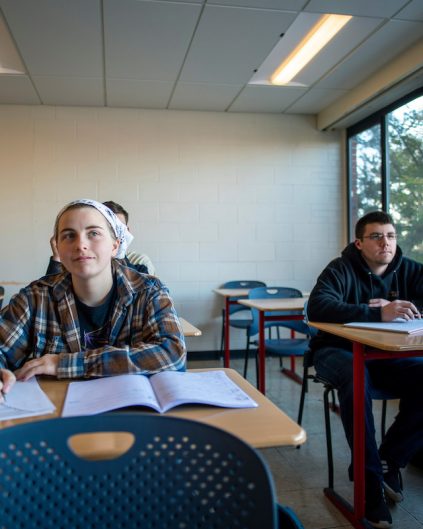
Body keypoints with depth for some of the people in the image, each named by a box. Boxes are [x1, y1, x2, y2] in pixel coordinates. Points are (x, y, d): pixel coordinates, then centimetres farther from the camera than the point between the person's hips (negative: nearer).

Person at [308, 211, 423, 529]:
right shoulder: (341, 270, -12)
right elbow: (316, 308, -32)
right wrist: (378, 314, -42)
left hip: (387, 356, 4)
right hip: (339, 352, -4)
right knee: (356, 378, -37)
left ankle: (388, 460, -5)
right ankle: (370, 477, -21)